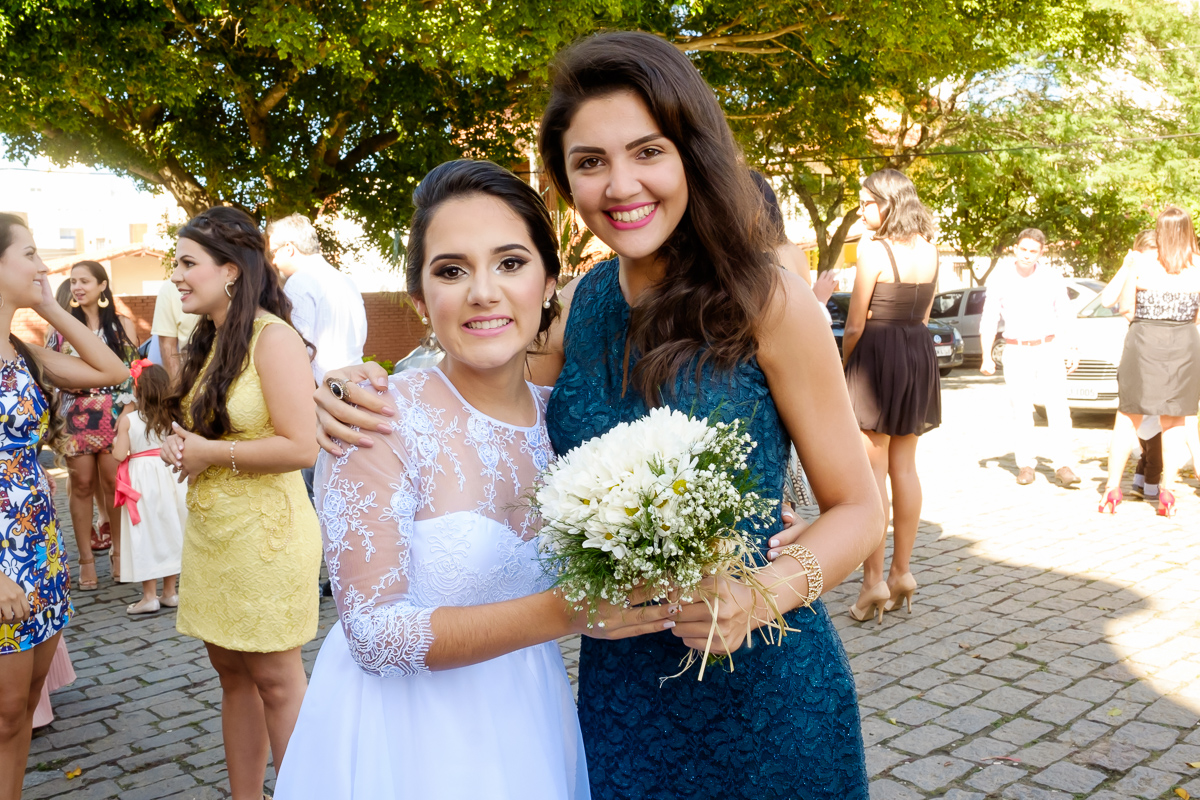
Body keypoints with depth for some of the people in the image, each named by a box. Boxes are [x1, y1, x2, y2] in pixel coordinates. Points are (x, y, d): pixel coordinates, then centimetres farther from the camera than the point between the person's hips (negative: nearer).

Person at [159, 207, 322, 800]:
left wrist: (210, 453, -15)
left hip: (263, 532, -9)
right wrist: (182, 447, 4)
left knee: (274, 678, 2)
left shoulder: (273, 338, -15)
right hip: (209, 529, 9)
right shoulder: (210, 341, 12)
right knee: (232, 672, 16)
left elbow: (300, 447, -22)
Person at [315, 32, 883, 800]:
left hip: (761, 685, -3)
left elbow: (857, 509, -7)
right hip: (618, 686, 4)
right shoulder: (580, 305, -1)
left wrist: (763, 593, -25)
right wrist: (368, 395, -9)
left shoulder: (768, 301, -13)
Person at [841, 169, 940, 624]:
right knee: (905, 468, 12)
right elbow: (923, 314, 13)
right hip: (920, 354, 7)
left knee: (872, 472, -2)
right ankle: (902, 572, 19)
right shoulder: (929, 250, 8)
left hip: (877, 355, -7)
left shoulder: (874, 250, -13)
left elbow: (856, 323, -11)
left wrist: (843, 363, 3)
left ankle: (874, 581, 1)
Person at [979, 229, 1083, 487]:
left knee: (1057, 406, -9)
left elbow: (1065, 317, 9)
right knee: (1021, 410, 1)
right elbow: (989, 320, 3)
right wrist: (987, 357, -2)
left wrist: (1071, 352, 5)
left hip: (1049, 349, 0)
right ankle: (1025, 464, 9)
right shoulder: (1000, 279, -1)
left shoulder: (1052, 278, 2)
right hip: (1016, 352, 0)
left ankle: (1063, 464, -8)